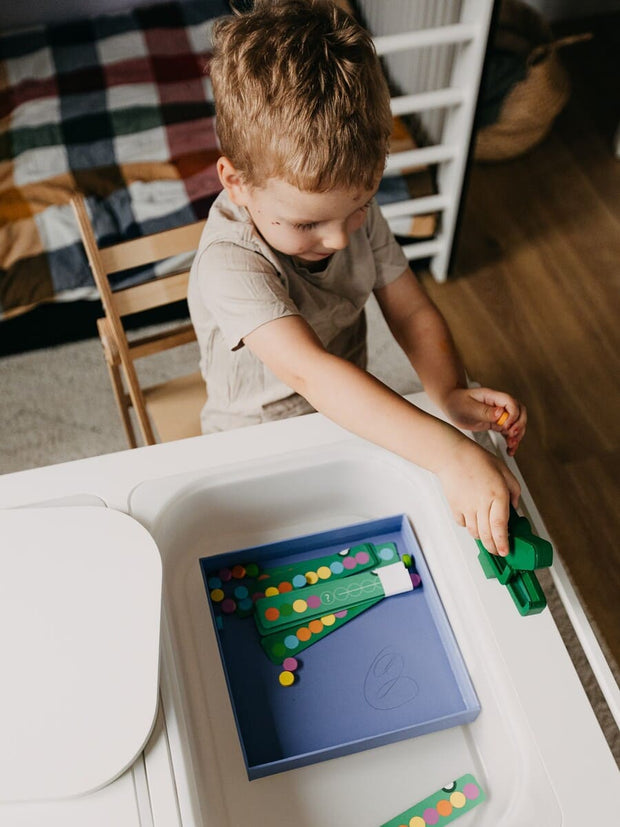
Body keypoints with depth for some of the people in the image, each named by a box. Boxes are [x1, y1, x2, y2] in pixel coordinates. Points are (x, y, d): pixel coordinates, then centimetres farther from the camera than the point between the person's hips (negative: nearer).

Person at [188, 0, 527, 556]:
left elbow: (413, 311, -6)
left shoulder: (357, 213, -12)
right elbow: (310, 371, -44)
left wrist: (451, 393, -26)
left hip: (353, 420, 5)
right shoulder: (231, 264, -32)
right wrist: (449, 453, -51)